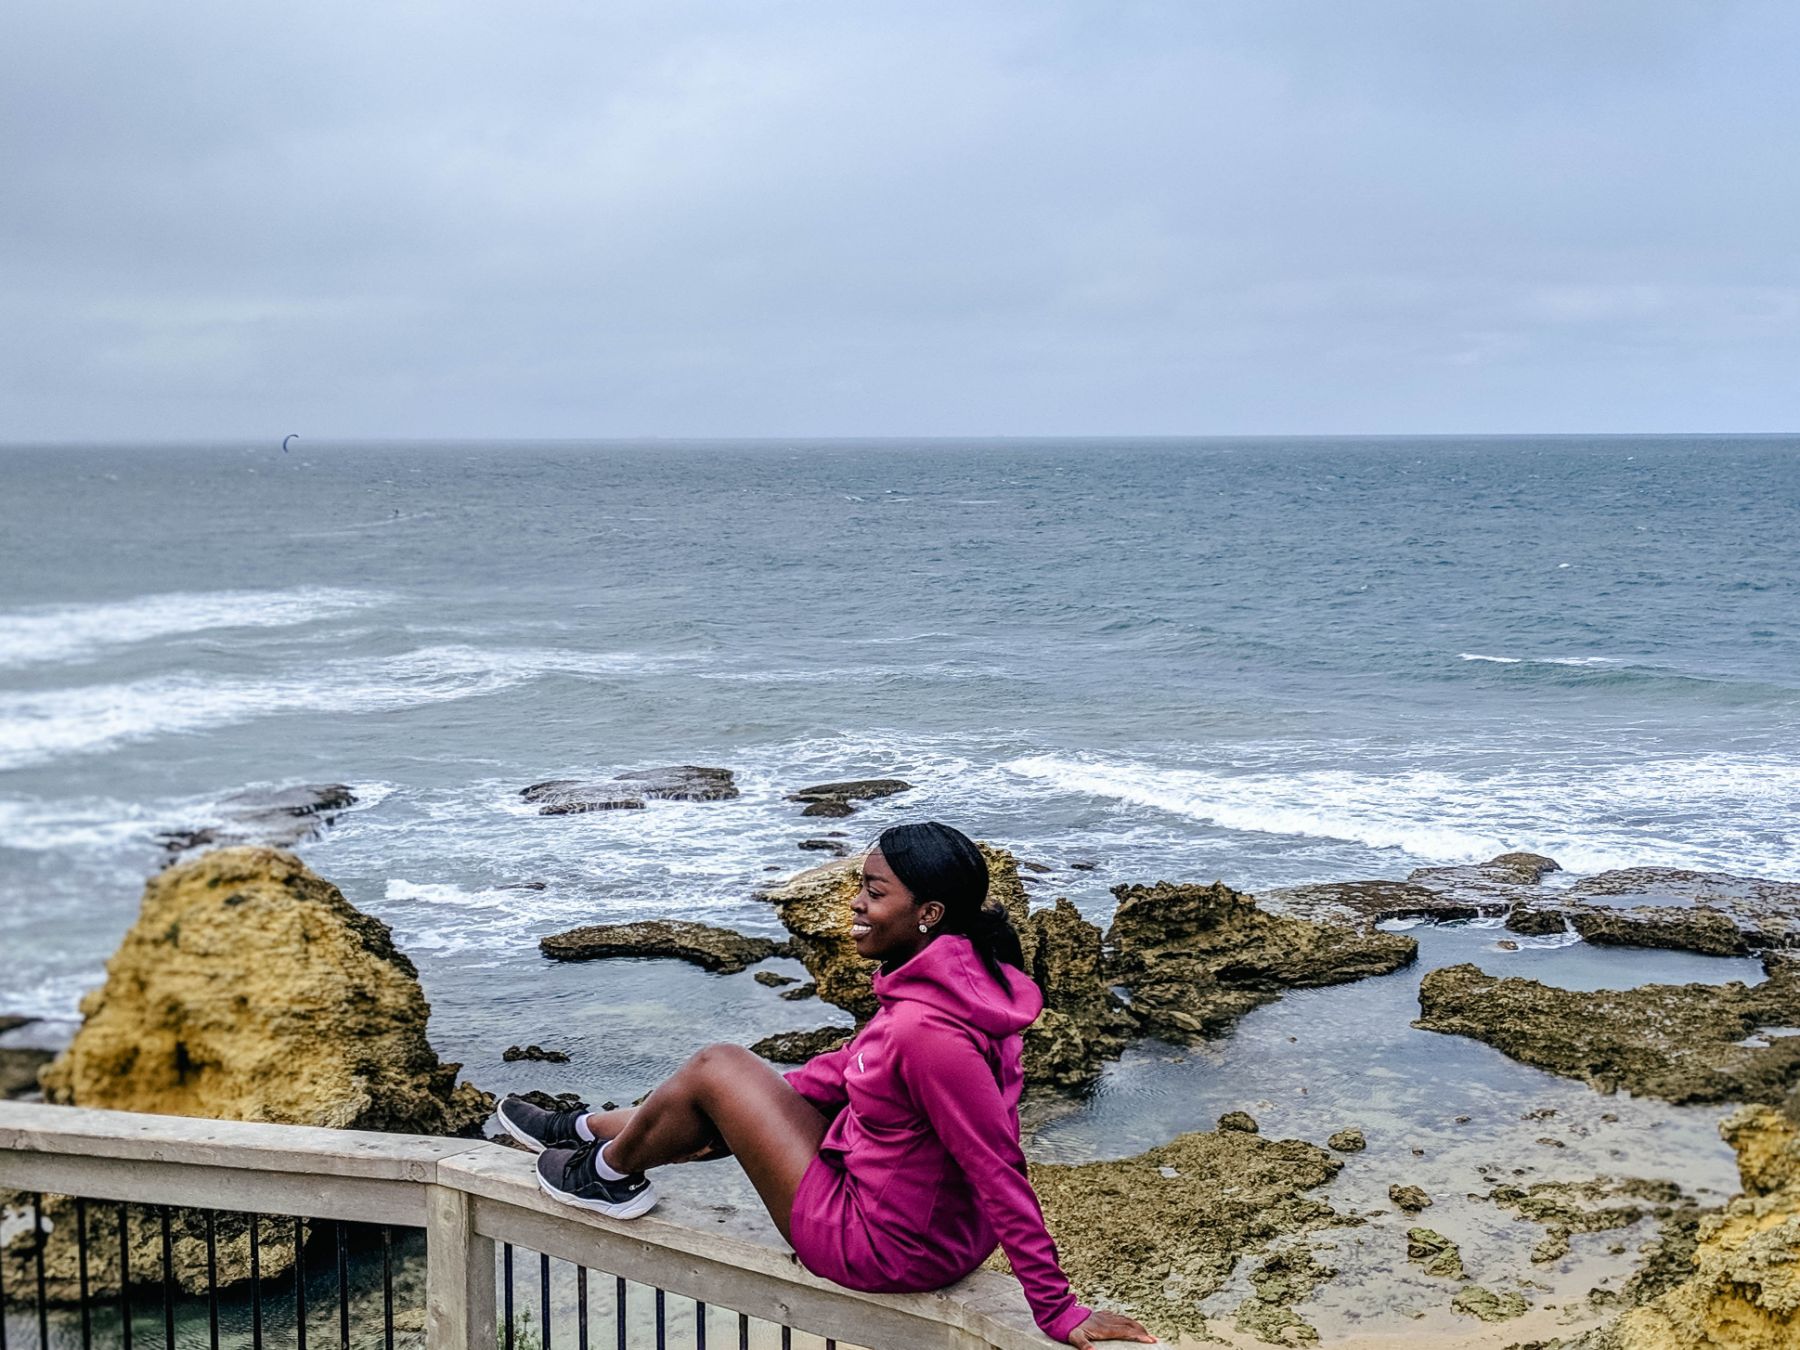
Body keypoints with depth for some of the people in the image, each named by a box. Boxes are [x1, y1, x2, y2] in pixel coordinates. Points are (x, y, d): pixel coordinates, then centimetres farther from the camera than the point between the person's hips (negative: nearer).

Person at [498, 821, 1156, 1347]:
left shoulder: (928, 1031, -32)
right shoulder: (942, 981, -2)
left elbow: (1001, 1174, -29)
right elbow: (852, 1068, 14)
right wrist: (746, 1111, 21)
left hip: (887, 1251, -9)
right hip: (944, 1229, 9)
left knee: (713, 1071, 1)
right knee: (730, 1070, 17)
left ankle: (609, 1172, 28)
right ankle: (588, 1129, 39)